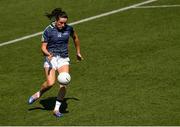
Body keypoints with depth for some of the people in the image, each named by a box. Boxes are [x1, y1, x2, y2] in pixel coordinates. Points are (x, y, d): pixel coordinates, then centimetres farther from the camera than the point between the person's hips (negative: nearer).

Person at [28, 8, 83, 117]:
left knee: (64, 83, -14)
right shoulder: (48, 31, -11)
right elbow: (43, 47, -7)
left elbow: (75, 37, 22)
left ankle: (57, 109, -2)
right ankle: (38, 94, 14)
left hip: (64, 59, 3)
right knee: (50, 83, -19)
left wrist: (78, 52, 28)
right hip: (51, 58, -3)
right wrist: (48, 54, -29)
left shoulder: (68, 28, 0)